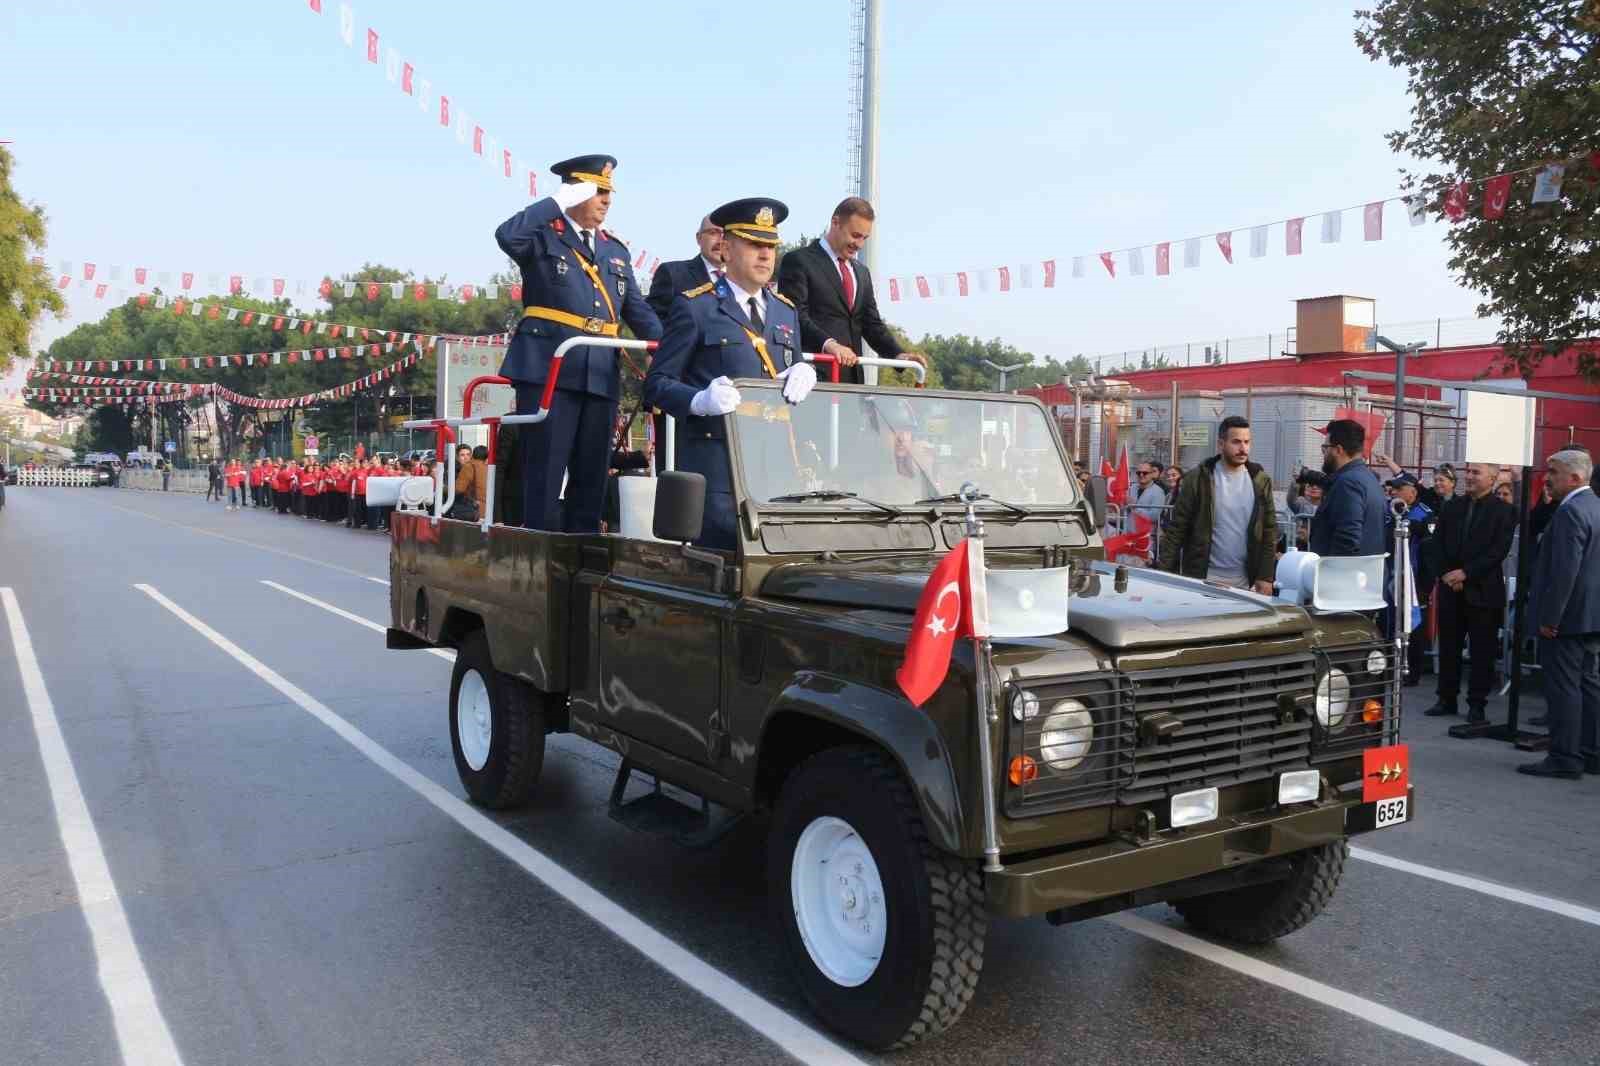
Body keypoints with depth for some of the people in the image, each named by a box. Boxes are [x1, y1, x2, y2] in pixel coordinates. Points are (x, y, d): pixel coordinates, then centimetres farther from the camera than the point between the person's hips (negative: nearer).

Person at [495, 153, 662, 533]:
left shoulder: (616, 251, 21)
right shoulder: (544, 237, 4)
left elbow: (638, 310, 15)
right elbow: (507, 236, -18)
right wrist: (559, 201, -10)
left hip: (600, 376, 6)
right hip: (547, 371, -6)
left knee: (591, 476, 7)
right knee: (545, 471, -5)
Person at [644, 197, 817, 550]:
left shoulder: (786, 311, 19)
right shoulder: (694, 307, 1)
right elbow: (657, 383, -2)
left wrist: (802, 375, -2)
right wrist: (700, 401, -22)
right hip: (715, 457, -5)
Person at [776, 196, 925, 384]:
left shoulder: (862, 272, 22)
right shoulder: (799, 261, -1)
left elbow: (872, 323, 20)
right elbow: (795, 316, -13)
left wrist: (898, 354, 2)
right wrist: (828, 343, -28)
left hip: (852, 376, 6)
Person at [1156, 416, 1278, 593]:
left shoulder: (1260, 480, 4)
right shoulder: (1197, 478, -5)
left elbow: (1269, 531, 5)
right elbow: (1176, 528, -4)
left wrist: (1266, 577, -1)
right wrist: (1166, 574, -10)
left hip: (1244, 581, 2)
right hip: (1201, 578, -2)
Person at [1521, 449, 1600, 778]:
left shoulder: (1571, 511, -17)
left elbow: (1564, 570, -23)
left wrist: (1549, 617, -19)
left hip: (1568, 616, -10)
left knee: (1563, 687, -5)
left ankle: (1564, 758, -1)